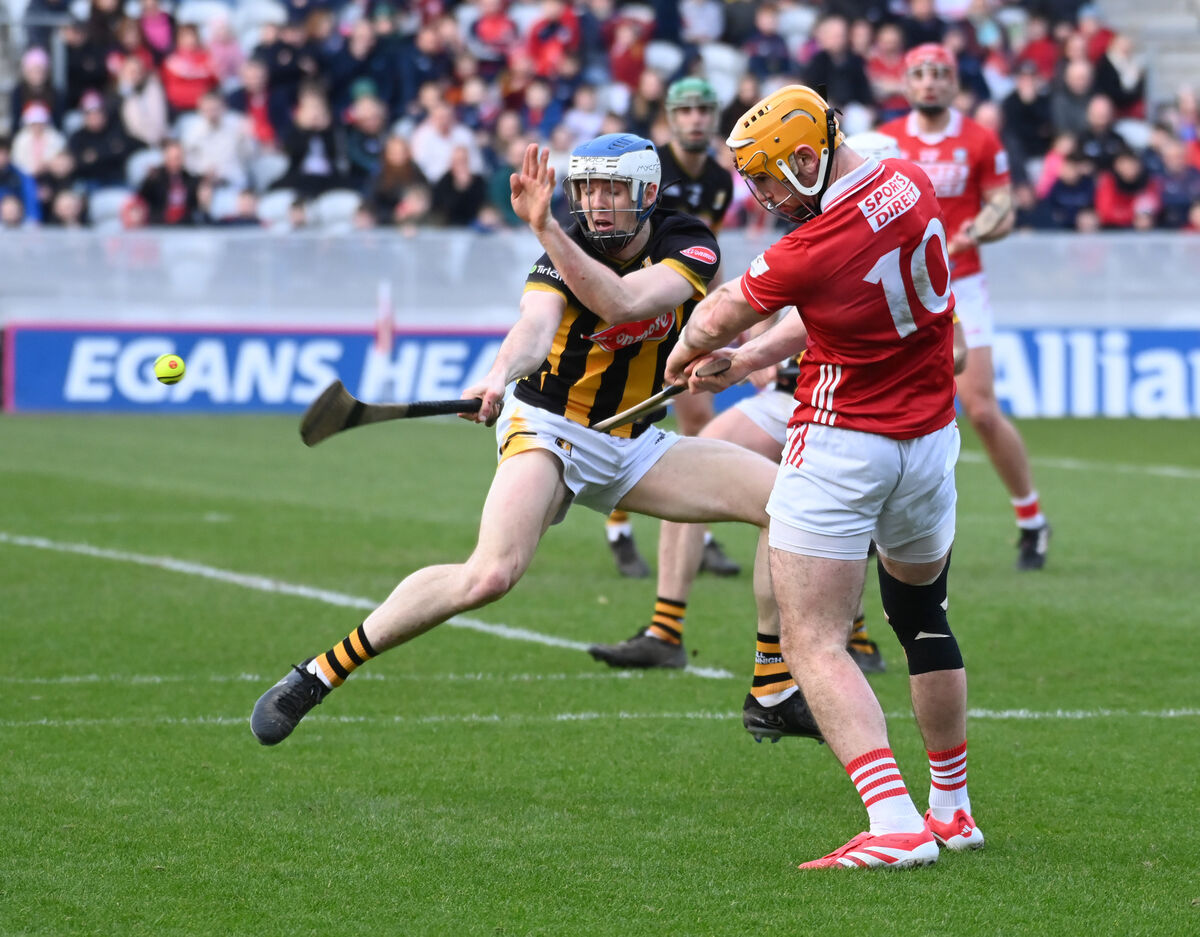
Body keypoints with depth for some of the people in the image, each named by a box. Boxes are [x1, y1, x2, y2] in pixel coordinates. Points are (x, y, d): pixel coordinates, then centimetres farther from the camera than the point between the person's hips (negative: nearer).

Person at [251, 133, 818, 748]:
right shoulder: (566, 251, -15)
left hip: (631, 444, 5)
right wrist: (500, 374, -57)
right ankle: (317, 676, -20)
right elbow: (537, 327, -35)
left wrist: (545, 229, -40)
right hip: (550, 427, -5)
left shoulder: (689, 246, -9)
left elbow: (622, 304, -28)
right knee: (490, 576, -30)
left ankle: (775, 698, 0)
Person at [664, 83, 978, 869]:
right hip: (929, 439, 8)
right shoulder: (913, 187, -2)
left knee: (814, 643, -7)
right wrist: (750, 359, 14)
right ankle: (952, 807, 31)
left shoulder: (814, 251, -23)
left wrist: (686, 351, 19)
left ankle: (896, 822, -21)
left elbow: (719, 316, -3)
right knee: (922, 616, 24)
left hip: (841, 445, -8)